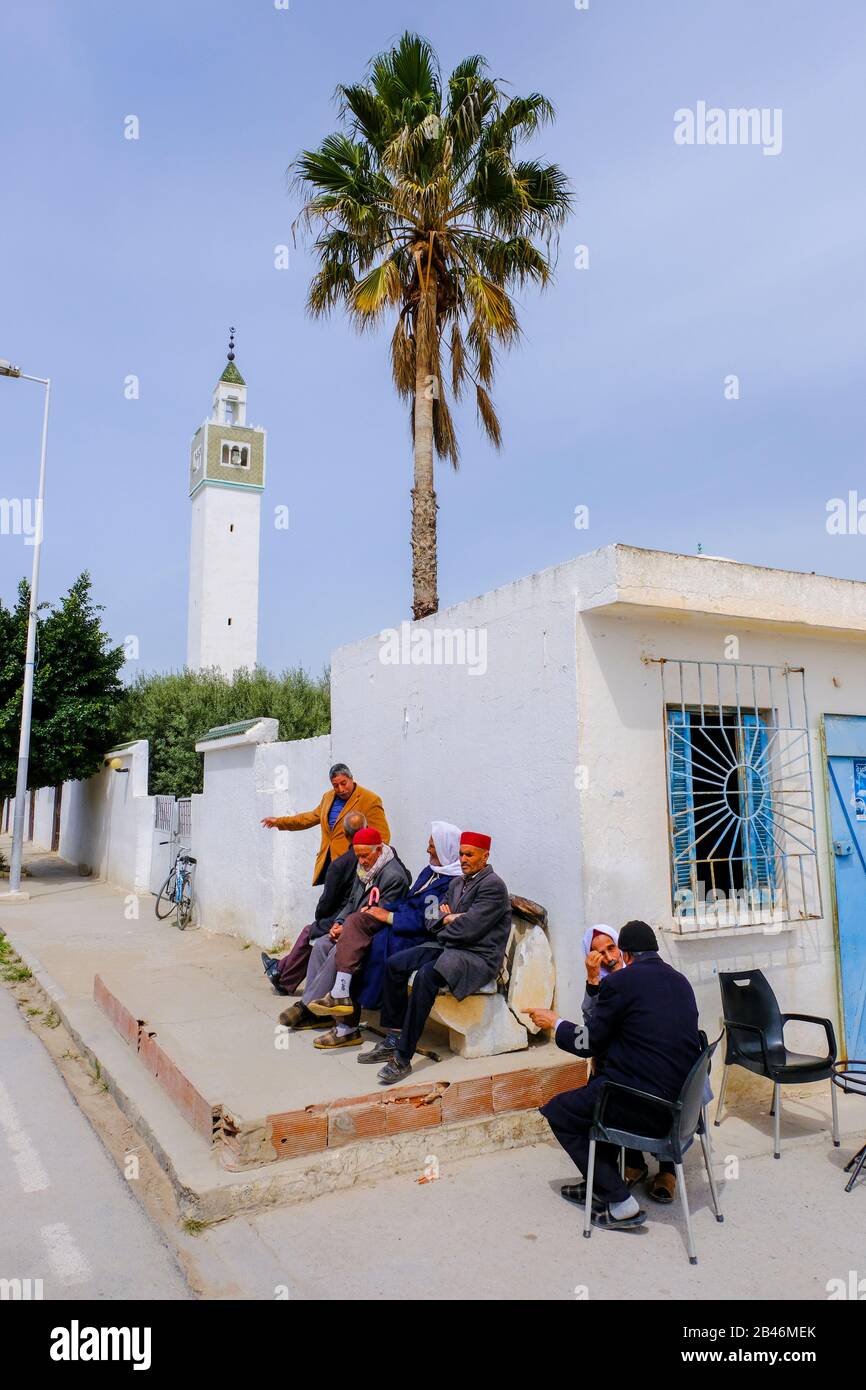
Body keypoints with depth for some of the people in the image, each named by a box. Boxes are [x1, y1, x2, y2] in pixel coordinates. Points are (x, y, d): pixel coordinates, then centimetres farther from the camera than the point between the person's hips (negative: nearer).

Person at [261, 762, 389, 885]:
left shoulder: (370, 801, -9)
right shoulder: (328, 797, 14)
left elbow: (382, 837, -10)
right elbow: (312, 817, 27)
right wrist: (279, 822, 28)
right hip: (327, 863, 6)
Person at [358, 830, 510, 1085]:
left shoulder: (493, 885, -12)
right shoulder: (457, 883, 17)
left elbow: (468, 928, -21)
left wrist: (444, 924, -2)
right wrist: (448, 918, -4)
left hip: (478, 957, -9)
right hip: (448, 946, 9)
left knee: (426, 975, -33)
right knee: (394, 964, -5)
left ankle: (403, 1058, -27)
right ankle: (394, 1038, 1)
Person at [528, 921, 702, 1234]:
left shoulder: (620, 982, -11)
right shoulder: (680, 981, 8)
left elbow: (589, 1044, -3)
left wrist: (554, 1023, 14)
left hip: (645, 1106, -8)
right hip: (682, 1100, 8)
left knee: (558, 1112, 12)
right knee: (598, 1092, 30)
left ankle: (619, 1202, 9)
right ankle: (598, 1184, 35)